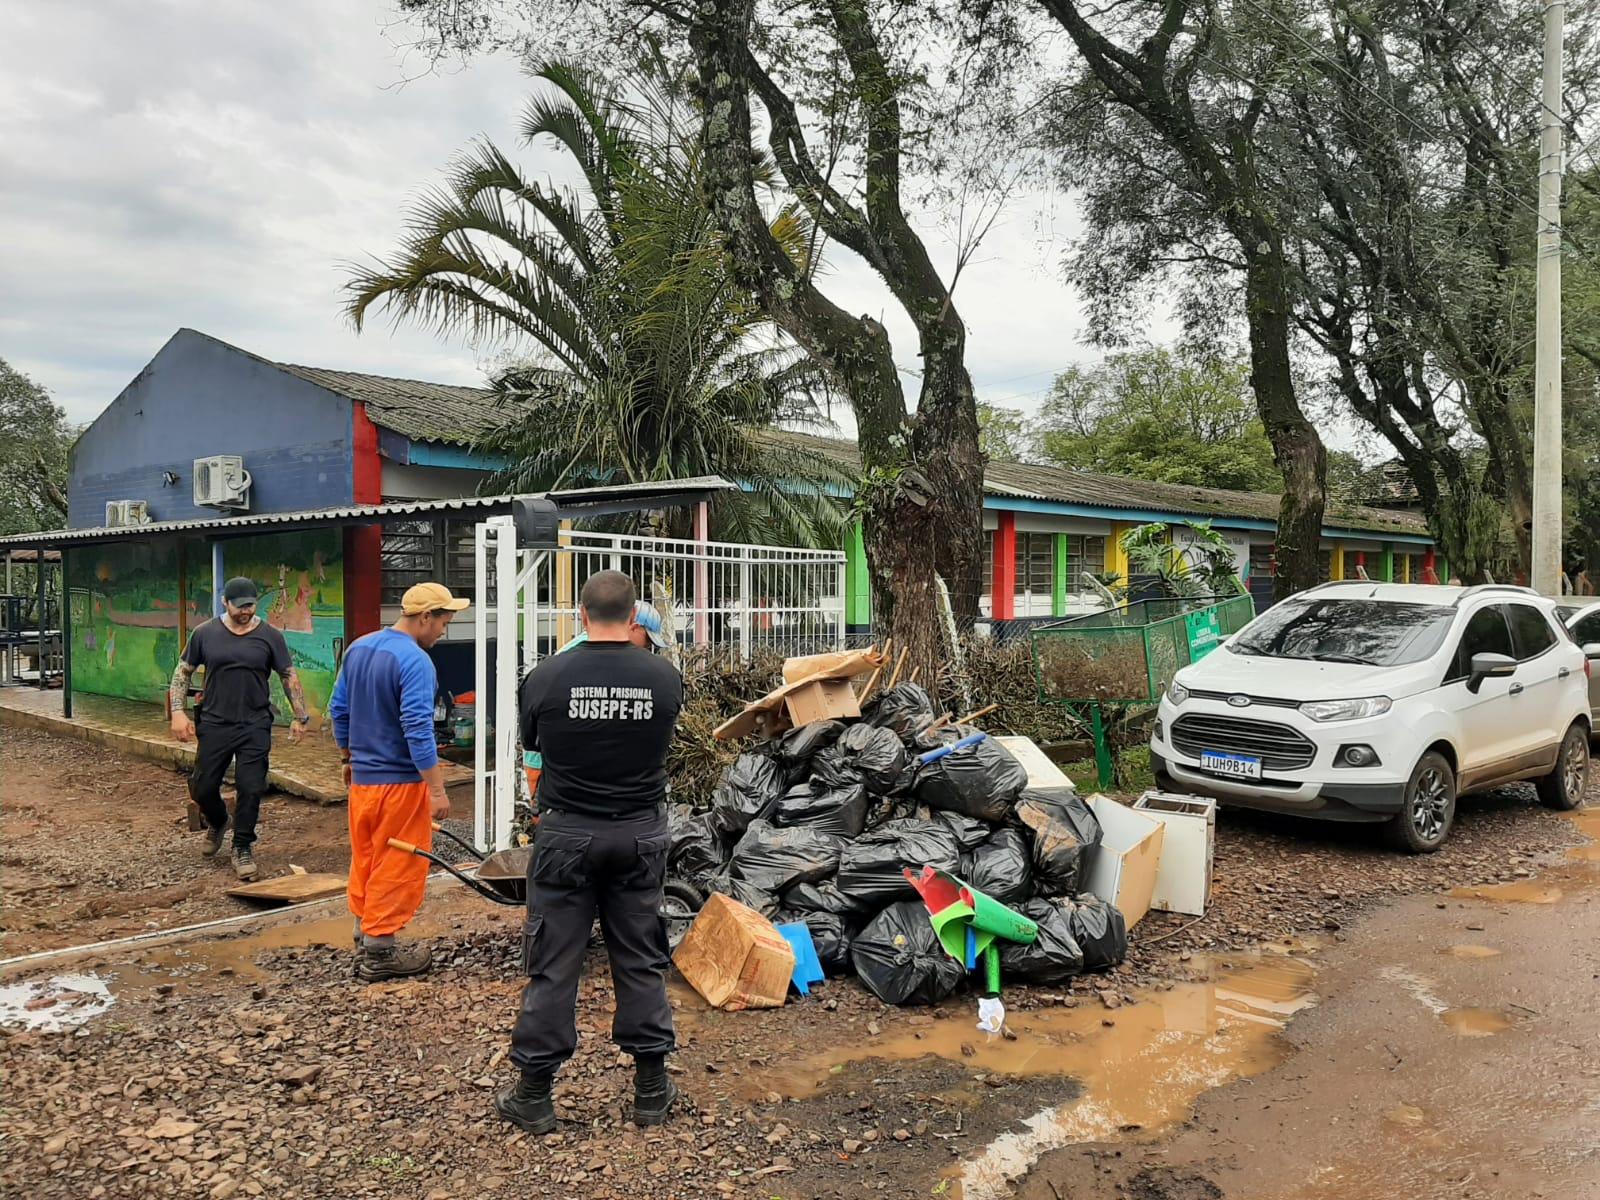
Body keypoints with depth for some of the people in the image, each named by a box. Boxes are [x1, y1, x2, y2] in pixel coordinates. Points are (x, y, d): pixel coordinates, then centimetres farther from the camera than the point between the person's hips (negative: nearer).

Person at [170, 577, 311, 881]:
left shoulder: (270, 636, -1)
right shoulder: (205, 633, 2)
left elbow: (289, 677, 5)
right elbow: (183, 672, 9)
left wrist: (301, 717, 2)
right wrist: (178, 712, -1)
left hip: (255, 727, -1)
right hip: (214, 724, 1)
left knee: (251, 789, -3)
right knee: (203, 787, 7)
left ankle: (242, 848, 14)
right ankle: (217, 823, 39)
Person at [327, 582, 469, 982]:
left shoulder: (358, 648, 8)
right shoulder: (415, 661, -19)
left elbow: (339, 709, 15)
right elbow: (419, 730, -24)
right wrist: (437, 790, -21)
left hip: (361, 777, 8)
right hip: (400, 781, -8)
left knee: (365, 861, 17)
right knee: (396, 868, 2)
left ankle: (364, 941, 28)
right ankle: (379, 953, 9)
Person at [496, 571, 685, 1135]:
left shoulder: (546, 677, -9)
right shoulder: (665, 677, -5)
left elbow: (529, 741, 8)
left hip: (567, 834, -1)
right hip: (640, 835, 2)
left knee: (553, 963, 8)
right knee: (641, 960, 12)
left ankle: (534, 1093, 18)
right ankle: (651, 1089, 21)